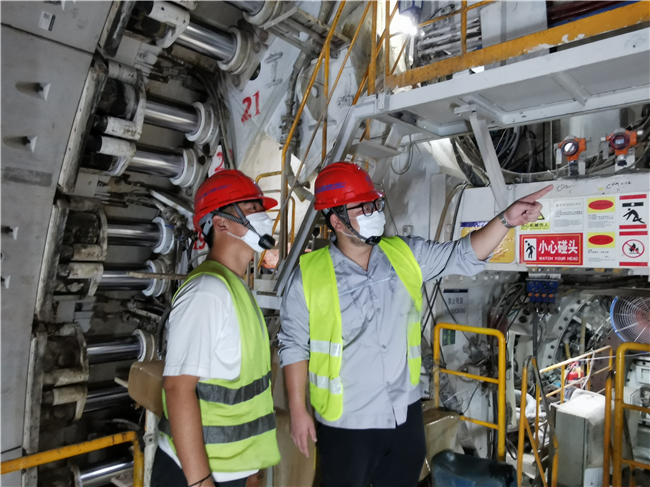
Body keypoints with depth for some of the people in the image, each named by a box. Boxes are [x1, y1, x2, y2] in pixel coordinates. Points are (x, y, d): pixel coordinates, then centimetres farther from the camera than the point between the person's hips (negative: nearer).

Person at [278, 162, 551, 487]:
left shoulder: (405, 255, -4)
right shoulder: (309, 276, -14)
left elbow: (464, 256, 0)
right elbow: (294, 346, -7)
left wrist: (506, 219, -13)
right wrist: (298, 411, -6)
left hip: (405, 414, 4)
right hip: (346, 423, -3)